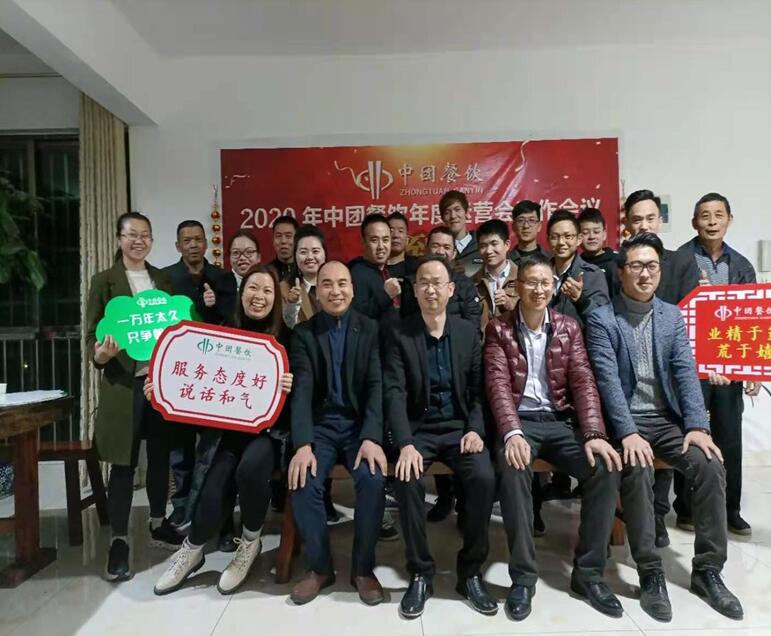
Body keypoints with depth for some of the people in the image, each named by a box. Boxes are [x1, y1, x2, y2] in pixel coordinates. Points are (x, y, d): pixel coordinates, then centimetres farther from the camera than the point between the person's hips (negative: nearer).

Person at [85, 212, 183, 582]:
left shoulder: (164, 279, 12)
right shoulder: (104, 281, 1)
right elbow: (91, 336, -3)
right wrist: (101, 354, -24)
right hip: (124, 382, -4)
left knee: (161, 456, 12)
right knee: (124, 463, 1)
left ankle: (158, 524, 29)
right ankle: (119, 540, 13)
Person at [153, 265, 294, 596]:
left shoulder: (284, 339, 0)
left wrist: (289, 389, -25)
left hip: (266, 428, -2)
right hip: (225, 429, 2)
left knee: (249, 469, -31)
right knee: (214, 492, -20)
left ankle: (250, 542, 0)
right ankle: (192, 549, 14)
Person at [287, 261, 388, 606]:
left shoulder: (371, 329, 2)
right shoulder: (303, 333, 3)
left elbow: (377, 385, -7)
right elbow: (301, 390, -7)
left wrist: (372, 438, -21)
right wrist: (303, 444, -21)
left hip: (360, 424, 0)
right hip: (320, 425, 1)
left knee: (374, 479, -26)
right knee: (303, 481, -24)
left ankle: (363, 567, -2)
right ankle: (319, 566, 2)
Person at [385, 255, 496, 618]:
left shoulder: (468, 332, 5)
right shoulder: (400, 334, -2)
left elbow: (478, 389, 5)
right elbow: (394, 393, -11)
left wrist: (475, 429, -12)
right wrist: (406, 444, -24)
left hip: (459, 427, 2)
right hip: (419, 428, -1)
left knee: (484, 478, -25)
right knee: (407, 480, -29)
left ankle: (471, 572, -2)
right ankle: (420, 573, -6)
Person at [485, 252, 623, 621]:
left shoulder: (568, 328, 10)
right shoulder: (499, 329, 2)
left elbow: (583, 382, 1)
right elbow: (498, 385, -9)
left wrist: (594, 434, -15)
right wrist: (512, 433, -26)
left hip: (561, 421, 3)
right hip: (520, 421, -3)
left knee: (606, 469, -22)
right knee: (514, 469, -34)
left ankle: (588, 573, -3)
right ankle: (523, 576, -15)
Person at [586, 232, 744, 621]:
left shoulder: (672, 316, 9)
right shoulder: (601, 319, -5)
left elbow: (686, 372, 1)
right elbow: (608, 379, -14)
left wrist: (697, 426, -12)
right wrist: (627, 433, -24)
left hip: (667, 418, 4)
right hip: (624, 420, -4)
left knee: (710, 466, -18)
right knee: (637, 471, -30)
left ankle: (707, 570, -1)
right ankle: (651, 574, -14)